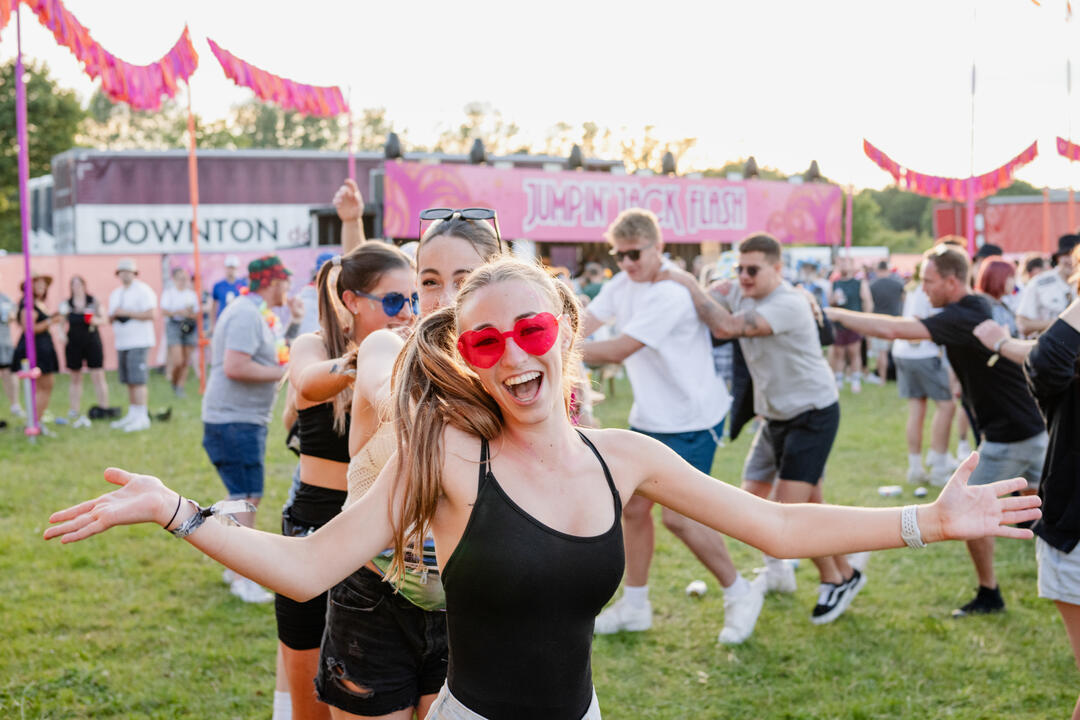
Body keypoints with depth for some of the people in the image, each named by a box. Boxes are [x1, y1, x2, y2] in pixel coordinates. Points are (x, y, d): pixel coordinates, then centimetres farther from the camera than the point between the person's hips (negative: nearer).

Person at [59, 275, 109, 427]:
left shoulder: (93, 302, 3)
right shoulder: (66, 304, 6)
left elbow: (103, 320, 6)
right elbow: (62, 324, 10)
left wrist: (94, 320, -14)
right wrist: (62, 333, -9)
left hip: (92, 342, -1)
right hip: (73, 344, 1)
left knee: (98, 377, -5)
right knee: (75, 379, 8)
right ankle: (75, 413, 14)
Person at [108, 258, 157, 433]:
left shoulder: (142, 290, -5)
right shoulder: (116, 294, 19)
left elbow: (149, 314, -14)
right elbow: (111, 318, 23)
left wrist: (126, 313, -15)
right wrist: (114, 315, -1)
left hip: (138, 342, -7)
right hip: (122, 343, 7)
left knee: (138, 380, -12)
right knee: (129, 381, 9)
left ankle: (142, 417, -11)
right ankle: (132, 415, 15)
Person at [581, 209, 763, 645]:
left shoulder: (671, 295, -24)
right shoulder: (622, 285, 5)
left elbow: (617, 350, -28)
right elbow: (583, 325, -4)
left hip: (692, 420, -8)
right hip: (649, 418, 8)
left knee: (678, 517, -10)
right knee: (633, 508, 9)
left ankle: (740, 594, 10)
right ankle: (634, 606, 23)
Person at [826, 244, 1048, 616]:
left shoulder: (963, 318, -23)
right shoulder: (981, 307, 7)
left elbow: (894, 329, -31)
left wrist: (832, 313, -27)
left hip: (1008, 437, -9)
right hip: (1034, 429, 9)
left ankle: (989, 595, 14)